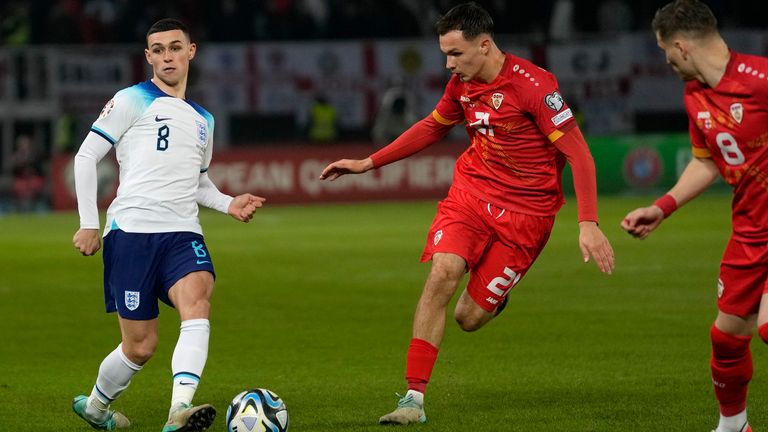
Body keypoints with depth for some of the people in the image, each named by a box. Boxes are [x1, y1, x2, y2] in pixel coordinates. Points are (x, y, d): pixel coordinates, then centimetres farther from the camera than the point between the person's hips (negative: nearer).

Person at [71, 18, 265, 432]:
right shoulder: (133, 101, 4)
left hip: (182, 233, 4)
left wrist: (228, 203, 13)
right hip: (132, 231, -4)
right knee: (141, 346, -4)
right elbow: (86, 156, 2)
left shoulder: (203, 120, 22)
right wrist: (89, 223, -5)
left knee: (197, 301, -28)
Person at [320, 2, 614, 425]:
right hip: (471, 190, 5)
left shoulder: (533, 85, -20)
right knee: (442, 272, -21)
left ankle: (493, 299, 33)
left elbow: (579, 155, -19)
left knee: (468, 318, -6)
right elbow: (431, 127, 22)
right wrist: (368, 163, 20)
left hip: (525, 210, -5)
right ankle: (414, 399, -19)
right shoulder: (463, 84, 1)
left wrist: (588, 224, -28)